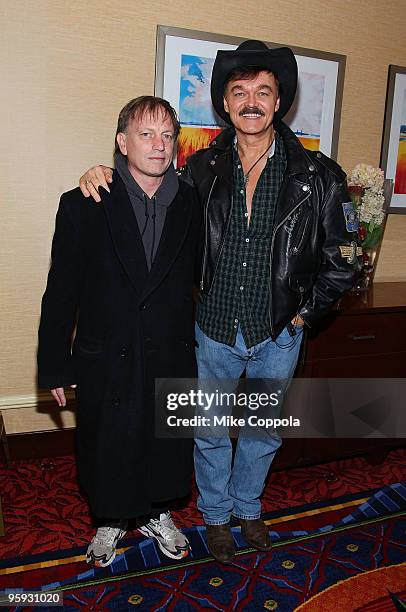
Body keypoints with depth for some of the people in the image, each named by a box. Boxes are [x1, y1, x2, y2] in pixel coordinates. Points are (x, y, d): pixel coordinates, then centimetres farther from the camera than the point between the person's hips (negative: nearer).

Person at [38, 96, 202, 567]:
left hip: (173, 361, 3)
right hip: (107, 363, -2)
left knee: (167, 447, 19)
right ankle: (110, 523, 46)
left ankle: (157, 515, 48)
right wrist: (56, 367, -6)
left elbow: (194, 278, 6)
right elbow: (61, 293, -8)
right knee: (109, 450, 17)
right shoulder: (83, 206, -10)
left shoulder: (191, 205, -2)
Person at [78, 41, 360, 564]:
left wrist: (306, 313, -3)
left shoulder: (317, 175, -9)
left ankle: (247, 506, 47)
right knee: (210, 433, 16)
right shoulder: (203, 168, -5)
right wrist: (103, 173, -7)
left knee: (264, 431, 20)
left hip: (279, 333, 0)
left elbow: (342, 258, -2)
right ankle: (216, 515, 43)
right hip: (215, 329, 0)